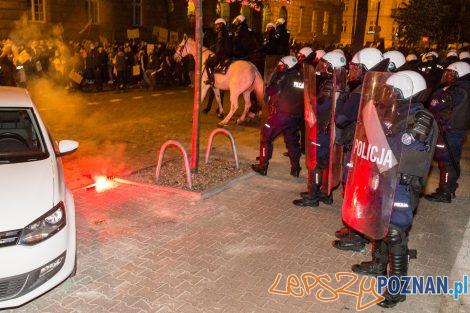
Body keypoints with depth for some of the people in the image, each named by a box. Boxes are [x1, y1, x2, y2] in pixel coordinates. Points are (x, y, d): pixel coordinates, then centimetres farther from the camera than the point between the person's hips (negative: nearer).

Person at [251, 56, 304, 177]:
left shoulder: (284, 78, -7)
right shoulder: (303, 80, 7)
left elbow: (268, 91, -2)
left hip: (280, 114, -5)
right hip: (296, 117, 5)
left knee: (266, 138, 8)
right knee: (292, 141, 19)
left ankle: (263, 166, 9)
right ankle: (295, 168, 20)